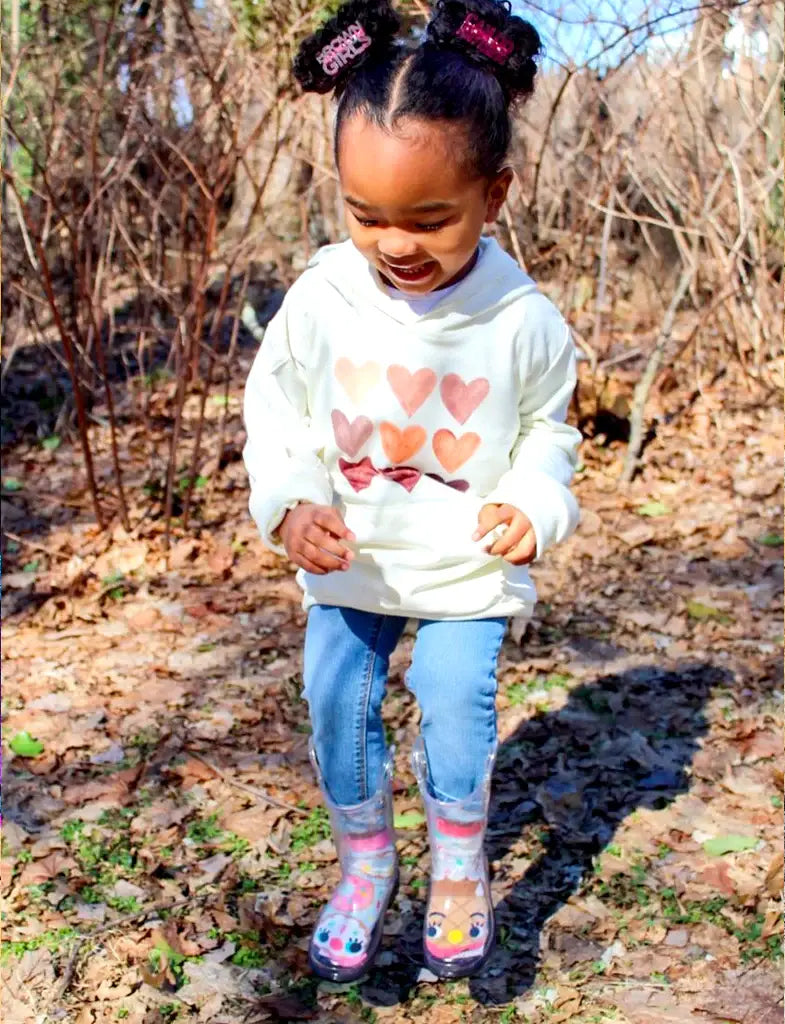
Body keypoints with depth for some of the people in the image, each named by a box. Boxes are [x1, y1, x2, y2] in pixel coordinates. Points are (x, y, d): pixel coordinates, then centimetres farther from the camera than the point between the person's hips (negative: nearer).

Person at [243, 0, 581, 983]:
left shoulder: (521, 319, -16)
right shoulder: (320, 296, -15)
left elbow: (548, 429, 0)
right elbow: (275, 414, -4)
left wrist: (531, 504, -19)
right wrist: (290, 506, -20)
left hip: (466, 569, -2)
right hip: (347, 567, 2)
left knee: (457, 705, -6)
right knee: (336, 706, 5)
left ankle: (459, 866, 23)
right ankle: (364, 862, 31)